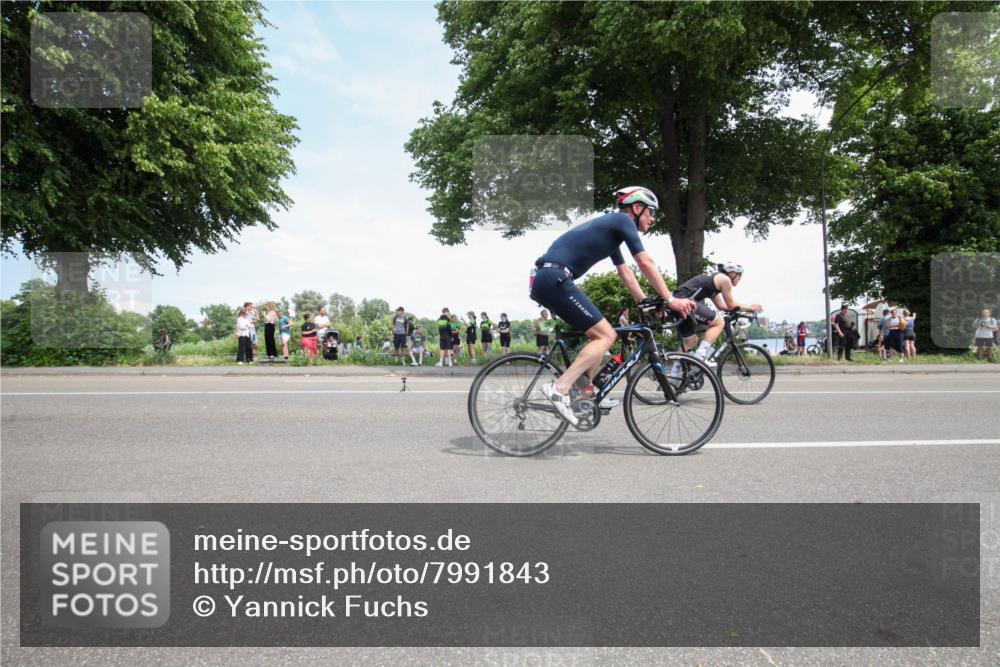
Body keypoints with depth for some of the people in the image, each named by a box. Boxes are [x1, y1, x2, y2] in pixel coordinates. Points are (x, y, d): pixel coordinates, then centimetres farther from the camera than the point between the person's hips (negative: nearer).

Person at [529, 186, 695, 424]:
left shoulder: (611, 226, 27)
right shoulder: (622, 220, -1)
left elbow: (625, 272, 28)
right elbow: (646, 263, -6)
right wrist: (670, 300, -2)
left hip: (546, 280, 10)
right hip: (555, 279, -10)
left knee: (601, 333, 17)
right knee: (605, 336, -7)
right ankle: (559, 388, -16)